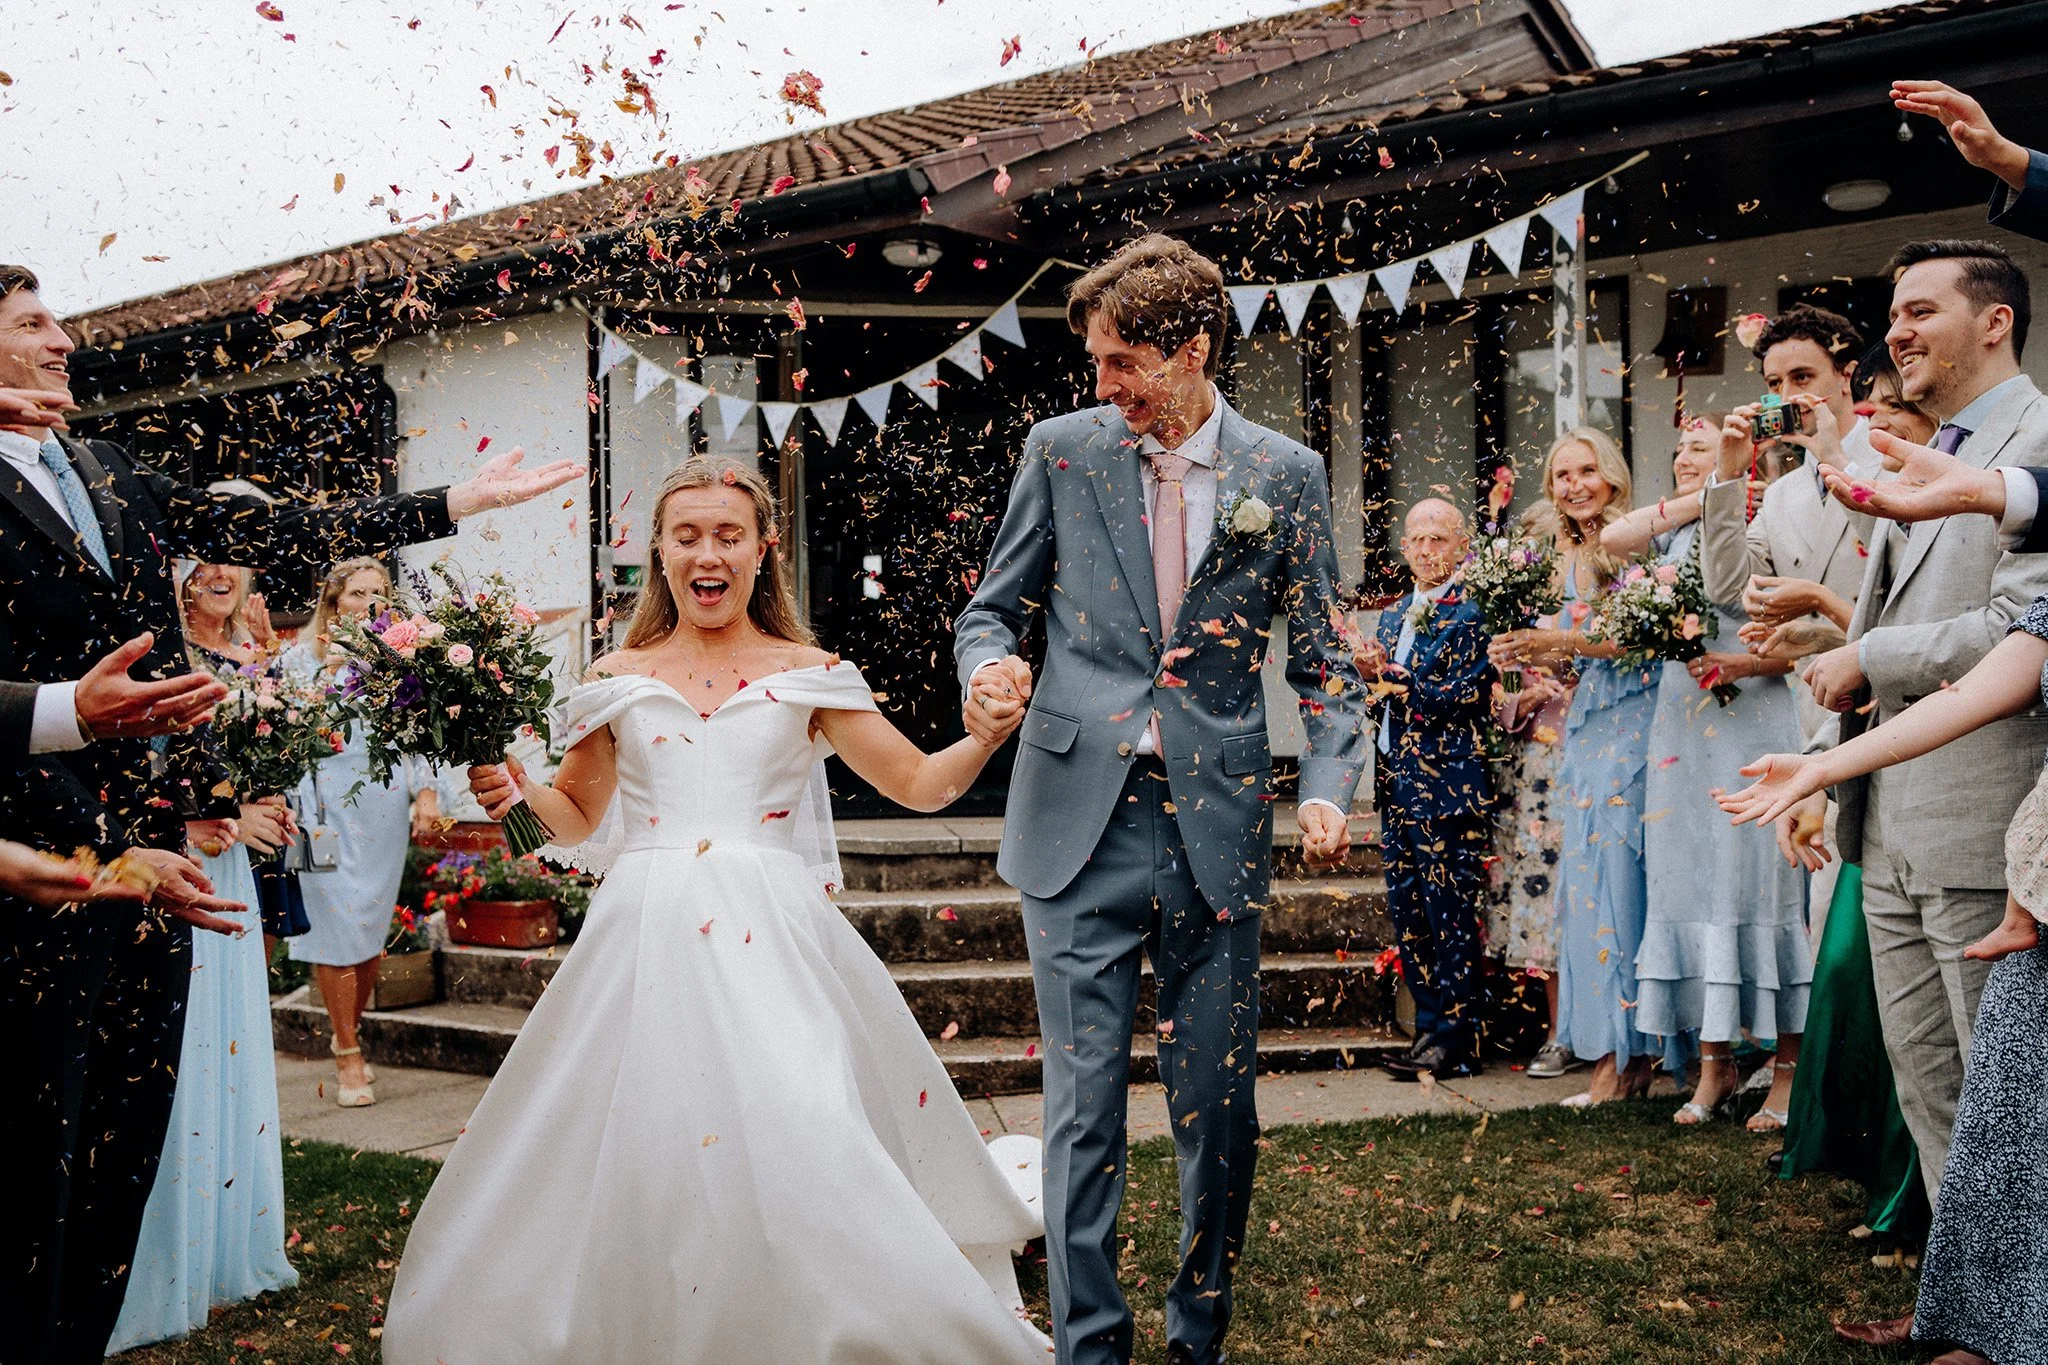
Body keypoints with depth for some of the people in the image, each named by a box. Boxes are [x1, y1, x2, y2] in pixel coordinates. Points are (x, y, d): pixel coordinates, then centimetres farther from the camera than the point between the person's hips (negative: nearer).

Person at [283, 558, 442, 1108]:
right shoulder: (304, 657, 4)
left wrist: (425, 792, 3)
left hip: (387, 809, 3)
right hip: (329, 808, -3)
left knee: (374, 928, 7)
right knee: (339, 924, -6)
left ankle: (348, 1037, 26)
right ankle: (348, 1058, 4)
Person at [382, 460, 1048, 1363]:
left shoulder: (808, 675, 8)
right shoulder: (618, 679, 12)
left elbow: (921, 784, 8)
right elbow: (579, 815, 20)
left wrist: (988, 736, -11)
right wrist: (518, 791, -1)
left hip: (772, 944, -1)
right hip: (649, 941, 2)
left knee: (802, 1146, -13)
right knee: (638, 1145, -4)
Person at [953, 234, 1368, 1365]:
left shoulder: (1286, 476, 4)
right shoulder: (1062, 451, 4)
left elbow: (1322, 659, 8)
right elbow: (994, 607, 11)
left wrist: (1330, 786, -7)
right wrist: (985, 667, -12)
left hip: (1214, 829, 1)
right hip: (1079, 821, 0)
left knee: (1220, 1109, 8)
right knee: (1082, 1105, 1)